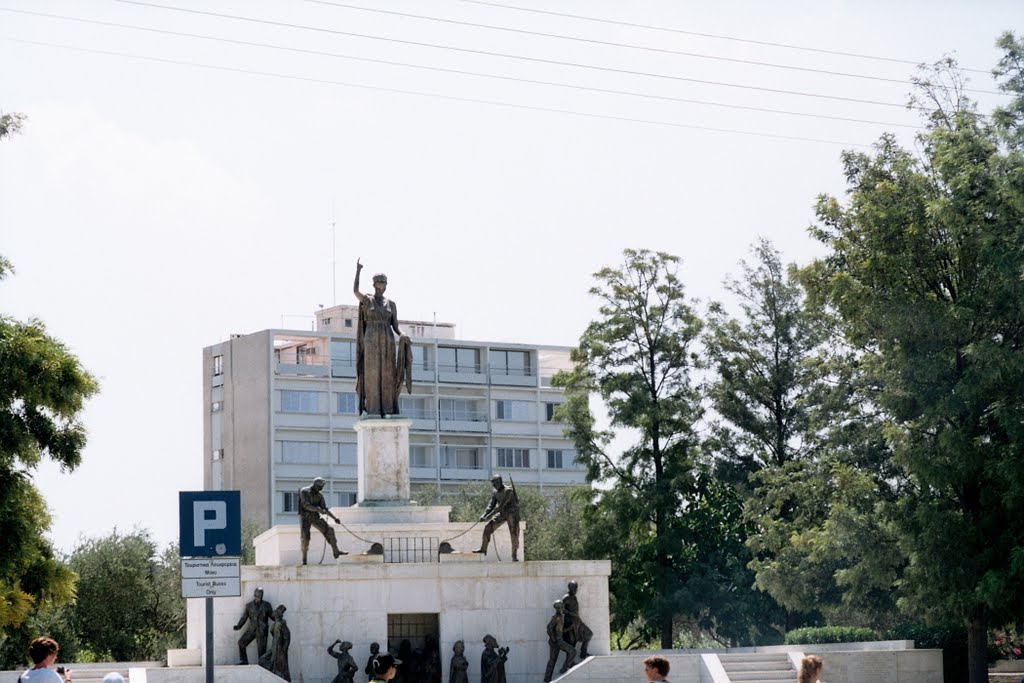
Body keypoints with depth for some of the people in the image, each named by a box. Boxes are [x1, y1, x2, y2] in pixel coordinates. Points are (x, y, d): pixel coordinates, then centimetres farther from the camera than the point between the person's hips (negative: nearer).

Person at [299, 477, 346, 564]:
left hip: (315, 517, 5)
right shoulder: (304, 491, -10)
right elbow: (306, 505, -21)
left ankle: (336, 552, -7)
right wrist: (319, 510, -29)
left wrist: (334, 518, -1)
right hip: (305, 517, -5)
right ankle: (304, 559, 1)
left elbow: (325, 509, 8)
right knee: (305, 538, -10)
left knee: (329, 530, -9)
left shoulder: (319, 495, 7)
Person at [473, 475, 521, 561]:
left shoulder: (508, 491, -22)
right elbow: (491, 506, 4)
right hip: (502, 513, 7)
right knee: (488, 528, -3)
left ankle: (514, 556, 2)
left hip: (512, 513, -7)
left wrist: (489, 515, -30)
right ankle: (483, 549, 4)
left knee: (514, 535, -8)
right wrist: (484, 515, -13)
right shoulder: (495, 492, 2)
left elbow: (501, 505, -28)